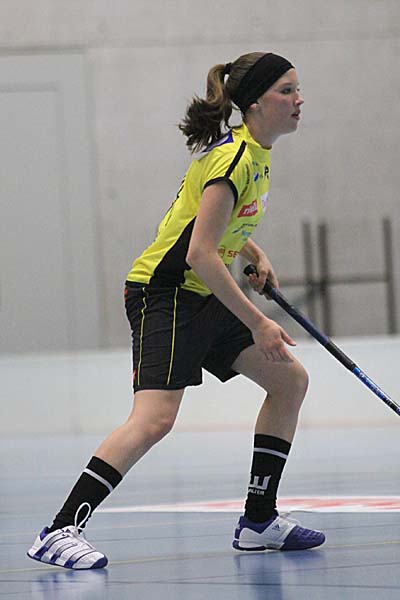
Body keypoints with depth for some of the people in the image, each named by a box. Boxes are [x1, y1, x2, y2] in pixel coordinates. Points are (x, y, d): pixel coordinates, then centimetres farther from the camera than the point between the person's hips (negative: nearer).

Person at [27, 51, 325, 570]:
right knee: (154, 419, -23)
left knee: (290, 380, 9)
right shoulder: (234, 158, -19)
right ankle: (60, 532, -23)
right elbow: (200, 254, -25)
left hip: (207, 300, 10)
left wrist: (255, 255, 13)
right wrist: (258, 324, -23)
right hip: (164, 293, -10)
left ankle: (259, 521, 15)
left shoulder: (255, 153, 11)